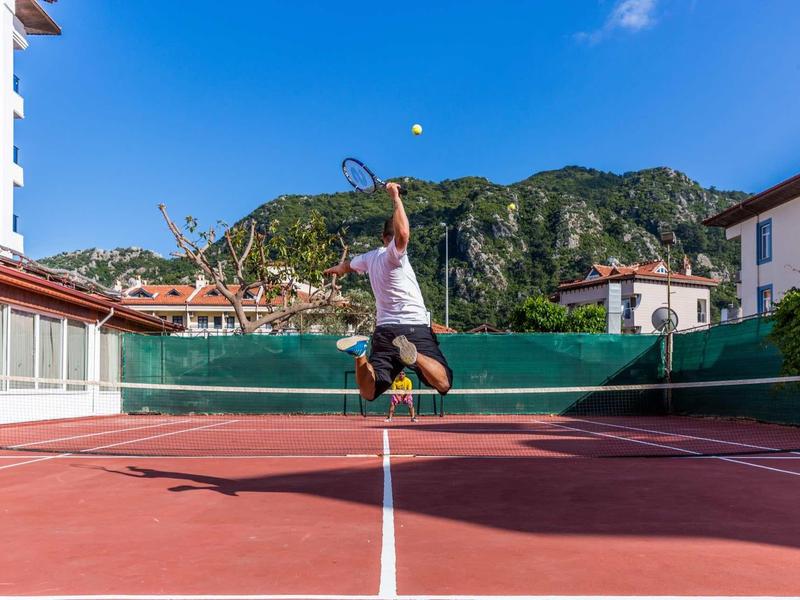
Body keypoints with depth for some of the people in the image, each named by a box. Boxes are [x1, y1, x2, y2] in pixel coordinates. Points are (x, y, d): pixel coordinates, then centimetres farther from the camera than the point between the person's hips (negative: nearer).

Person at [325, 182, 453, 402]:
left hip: (384, 330, 6)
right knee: (443, 384, -12)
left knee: (368, 392, 4)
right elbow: (403, 233, -30)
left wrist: (336, 269, 60)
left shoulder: (369, 257, 14)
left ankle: (361, 352, -21)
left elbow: (347, 265, 36)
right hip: (415, 328, -6)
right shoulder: (394, 254, -6)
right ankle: (413, 354, -37)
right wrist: (396, 198, -17)